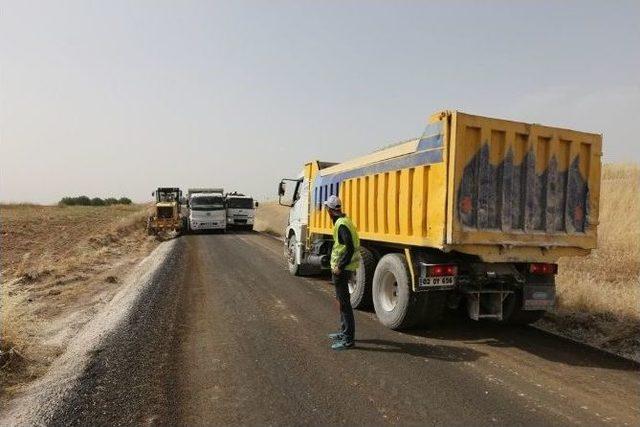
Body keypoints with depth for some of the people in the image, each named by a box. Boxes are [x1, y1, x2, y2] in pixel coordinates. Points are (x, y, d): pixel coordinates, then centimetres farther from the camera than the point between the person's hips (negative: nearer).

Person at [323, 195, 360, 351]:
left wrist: (340, 267, -22)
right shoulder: (343, 221, 12)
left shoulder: (342, 224, -19)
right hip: (341, 267, 10)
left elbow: (350, 247, -26)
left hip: (342, 269, -10)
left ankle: (348, 339, 4)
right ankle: (344, 332, 34)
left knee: (344, 302, -4)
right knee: (341, 300, 20)